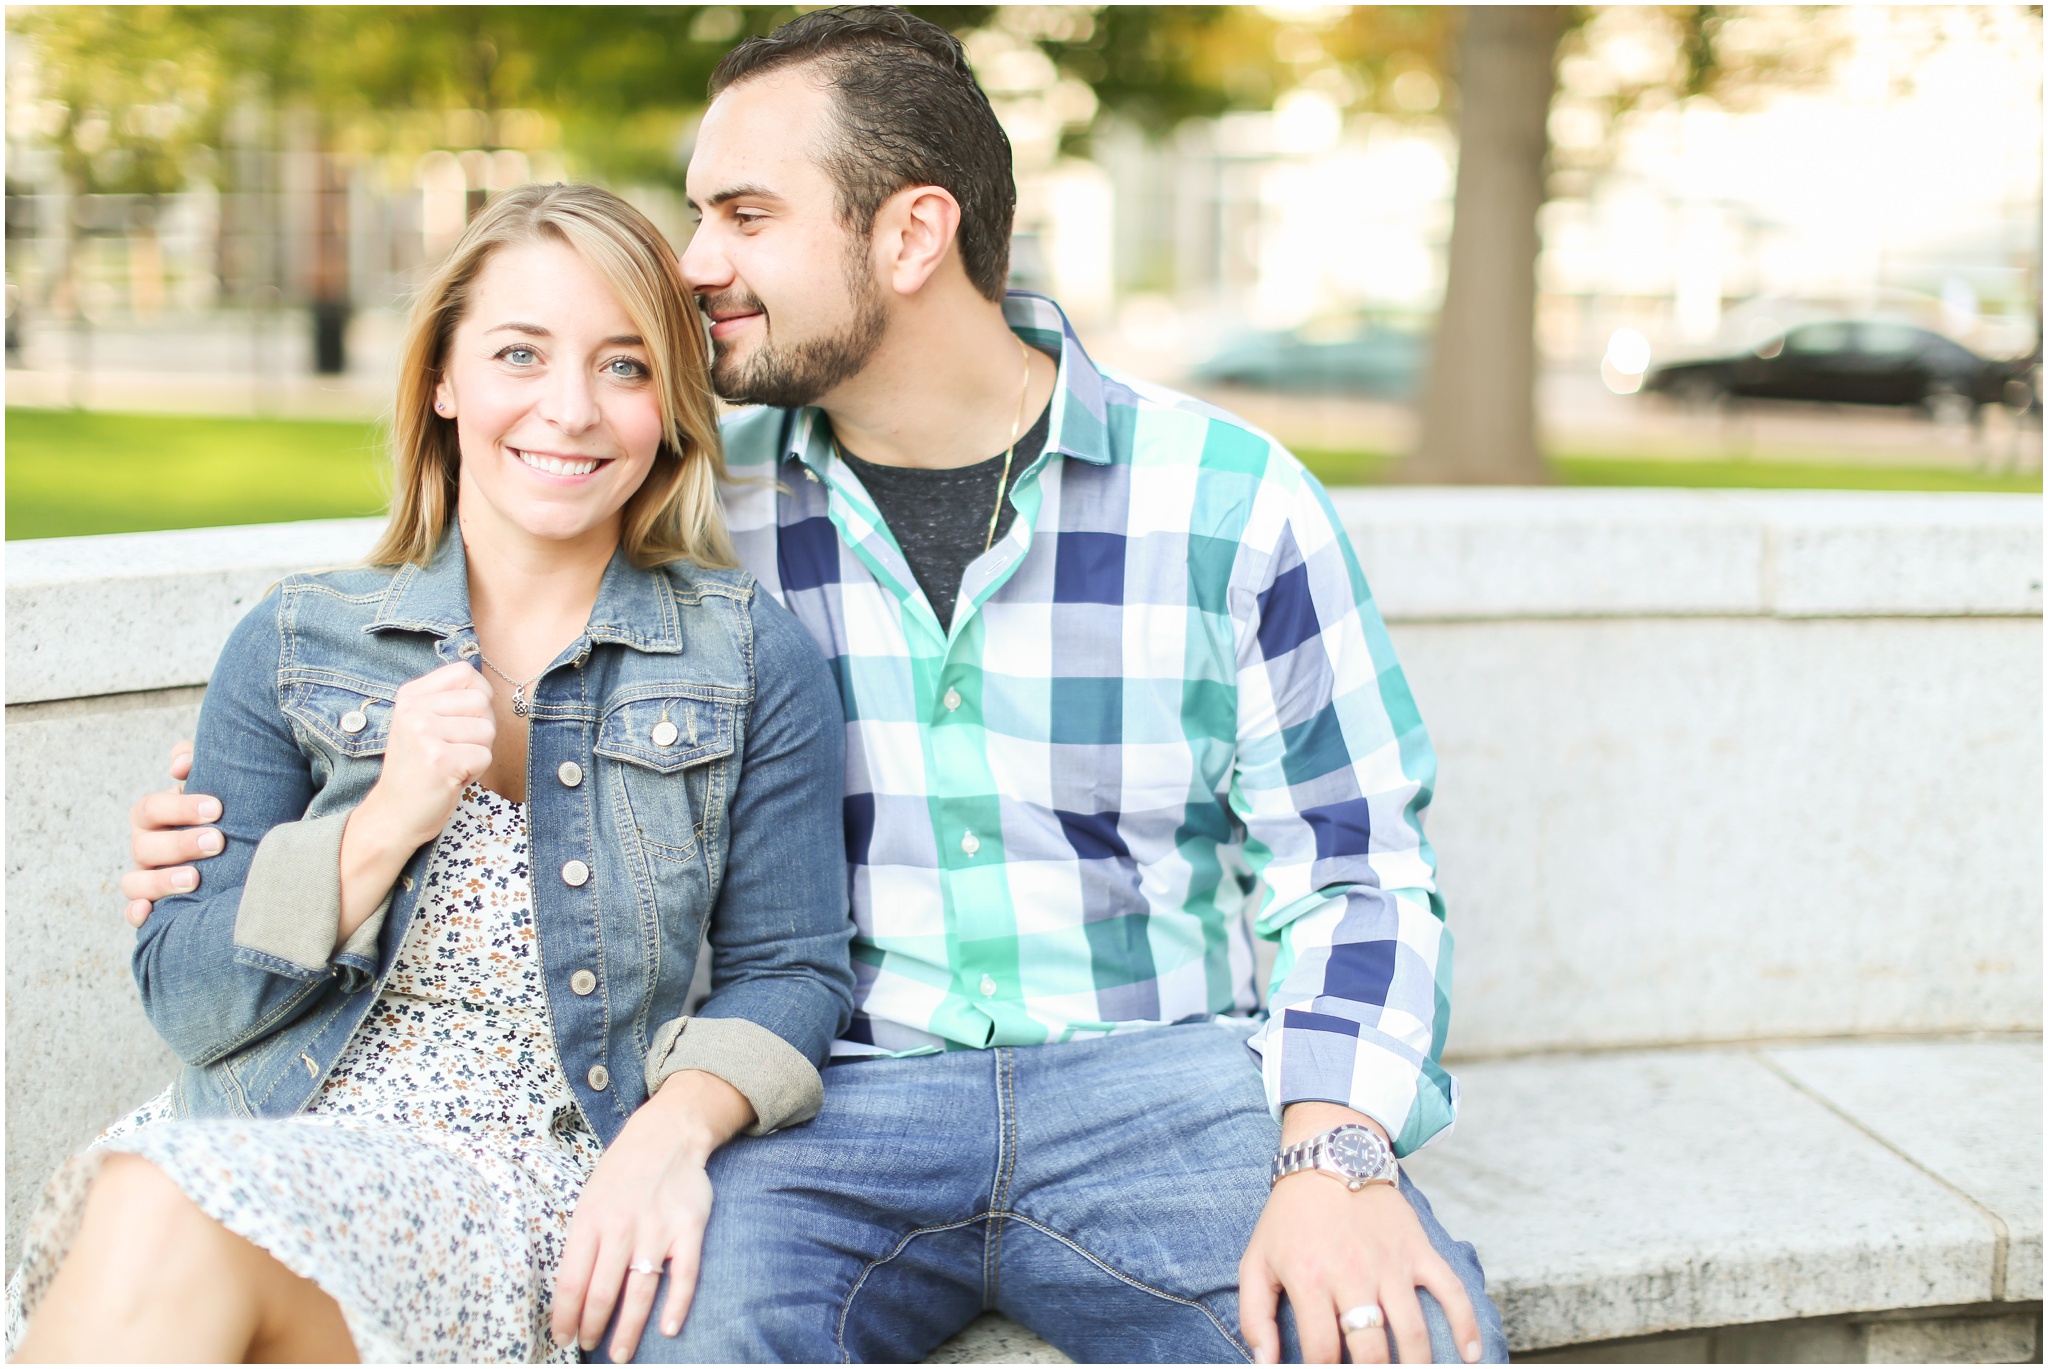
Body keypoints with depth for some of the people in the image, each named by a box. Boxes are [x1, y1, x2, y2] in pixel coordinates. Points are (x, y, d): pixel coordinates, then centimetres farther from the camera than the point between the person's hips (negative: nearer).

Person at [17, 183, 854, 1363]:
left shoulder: (752, 657, 7)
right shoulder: (296, 645, 10)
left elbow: (790, 969, 6)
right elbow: (186, 1001, 6)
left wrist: (676, 1129, -15)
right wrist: (384, 829, -9)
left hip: (546, 1183, -2)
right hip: (278, 1138, 3)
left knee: (182, 1216, -32)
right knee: (146, 1209, -34)